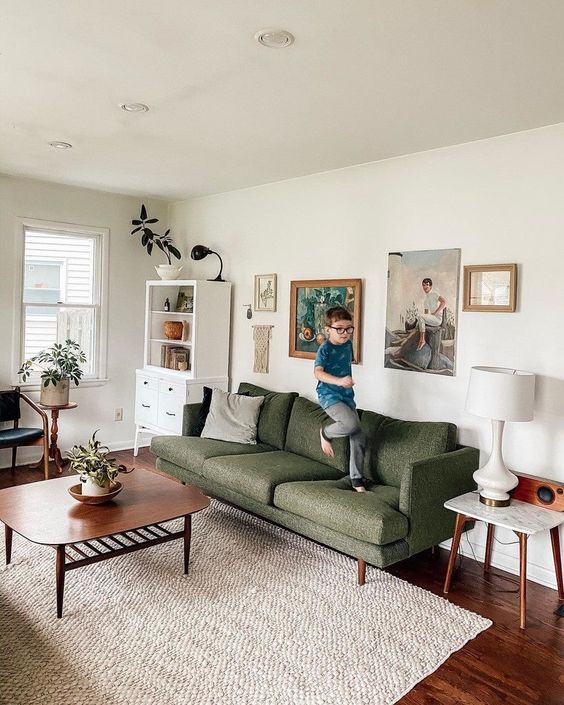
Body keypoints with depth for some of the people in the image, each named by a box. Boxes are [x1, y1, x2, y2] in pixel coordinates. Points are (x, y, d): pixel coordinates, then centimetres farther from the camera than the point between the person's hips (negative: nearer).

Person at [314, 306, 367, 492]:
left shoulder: (348, 344, 7)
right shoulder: (325, 348, -14)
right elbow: (318, 372, -27)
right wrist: (338, 381, -40)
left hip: (347, 395, 7)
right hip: (329, 395, -7)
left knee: (358, 436, 3)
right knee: (351, 424, -30)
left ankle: (357, 480, 16)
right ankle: (325, 433, 3)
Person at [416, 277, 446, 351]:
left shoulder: (434, 294, -5)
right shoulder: (425, 298, 20)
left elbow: (444, 302, -19)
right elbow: (426, 312, 21)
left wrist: (435, 313, -20)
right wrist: (422, 320, 3)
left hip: (438, 318, -9)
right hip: (431, 318, 9)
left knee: (420, 316, -27)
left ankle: (422, 340, -30)